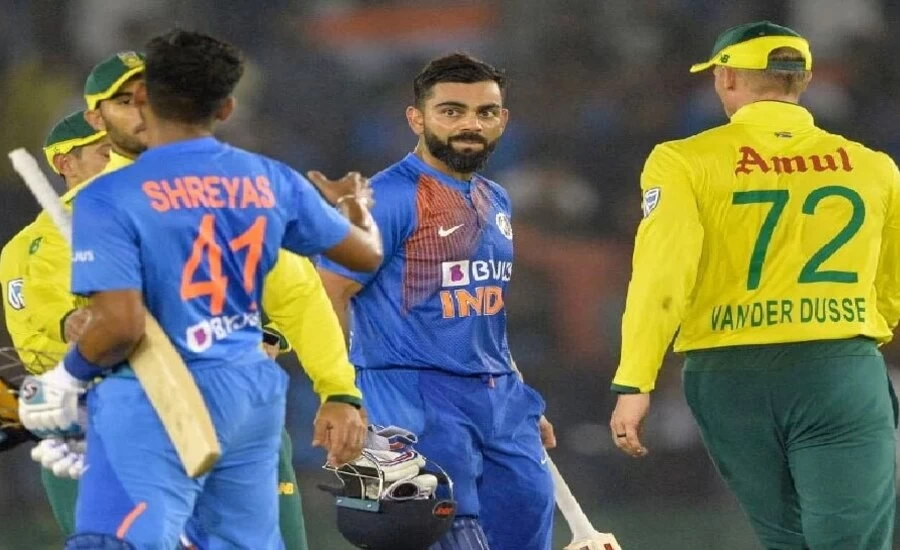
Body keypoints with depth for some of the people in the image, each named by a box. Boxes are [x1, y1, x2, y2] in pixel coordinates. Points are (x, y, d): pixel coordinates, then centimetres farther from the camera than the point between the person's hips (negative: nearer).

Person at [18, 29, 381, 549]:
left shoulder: (110, 198, -12)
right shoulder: (273, 182, 5)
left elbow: (121, 325, -21)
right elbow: (367, 254, 19)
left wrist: (68, 377, -1)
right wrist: (359, 210, 42)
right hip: (253, 395, 6)